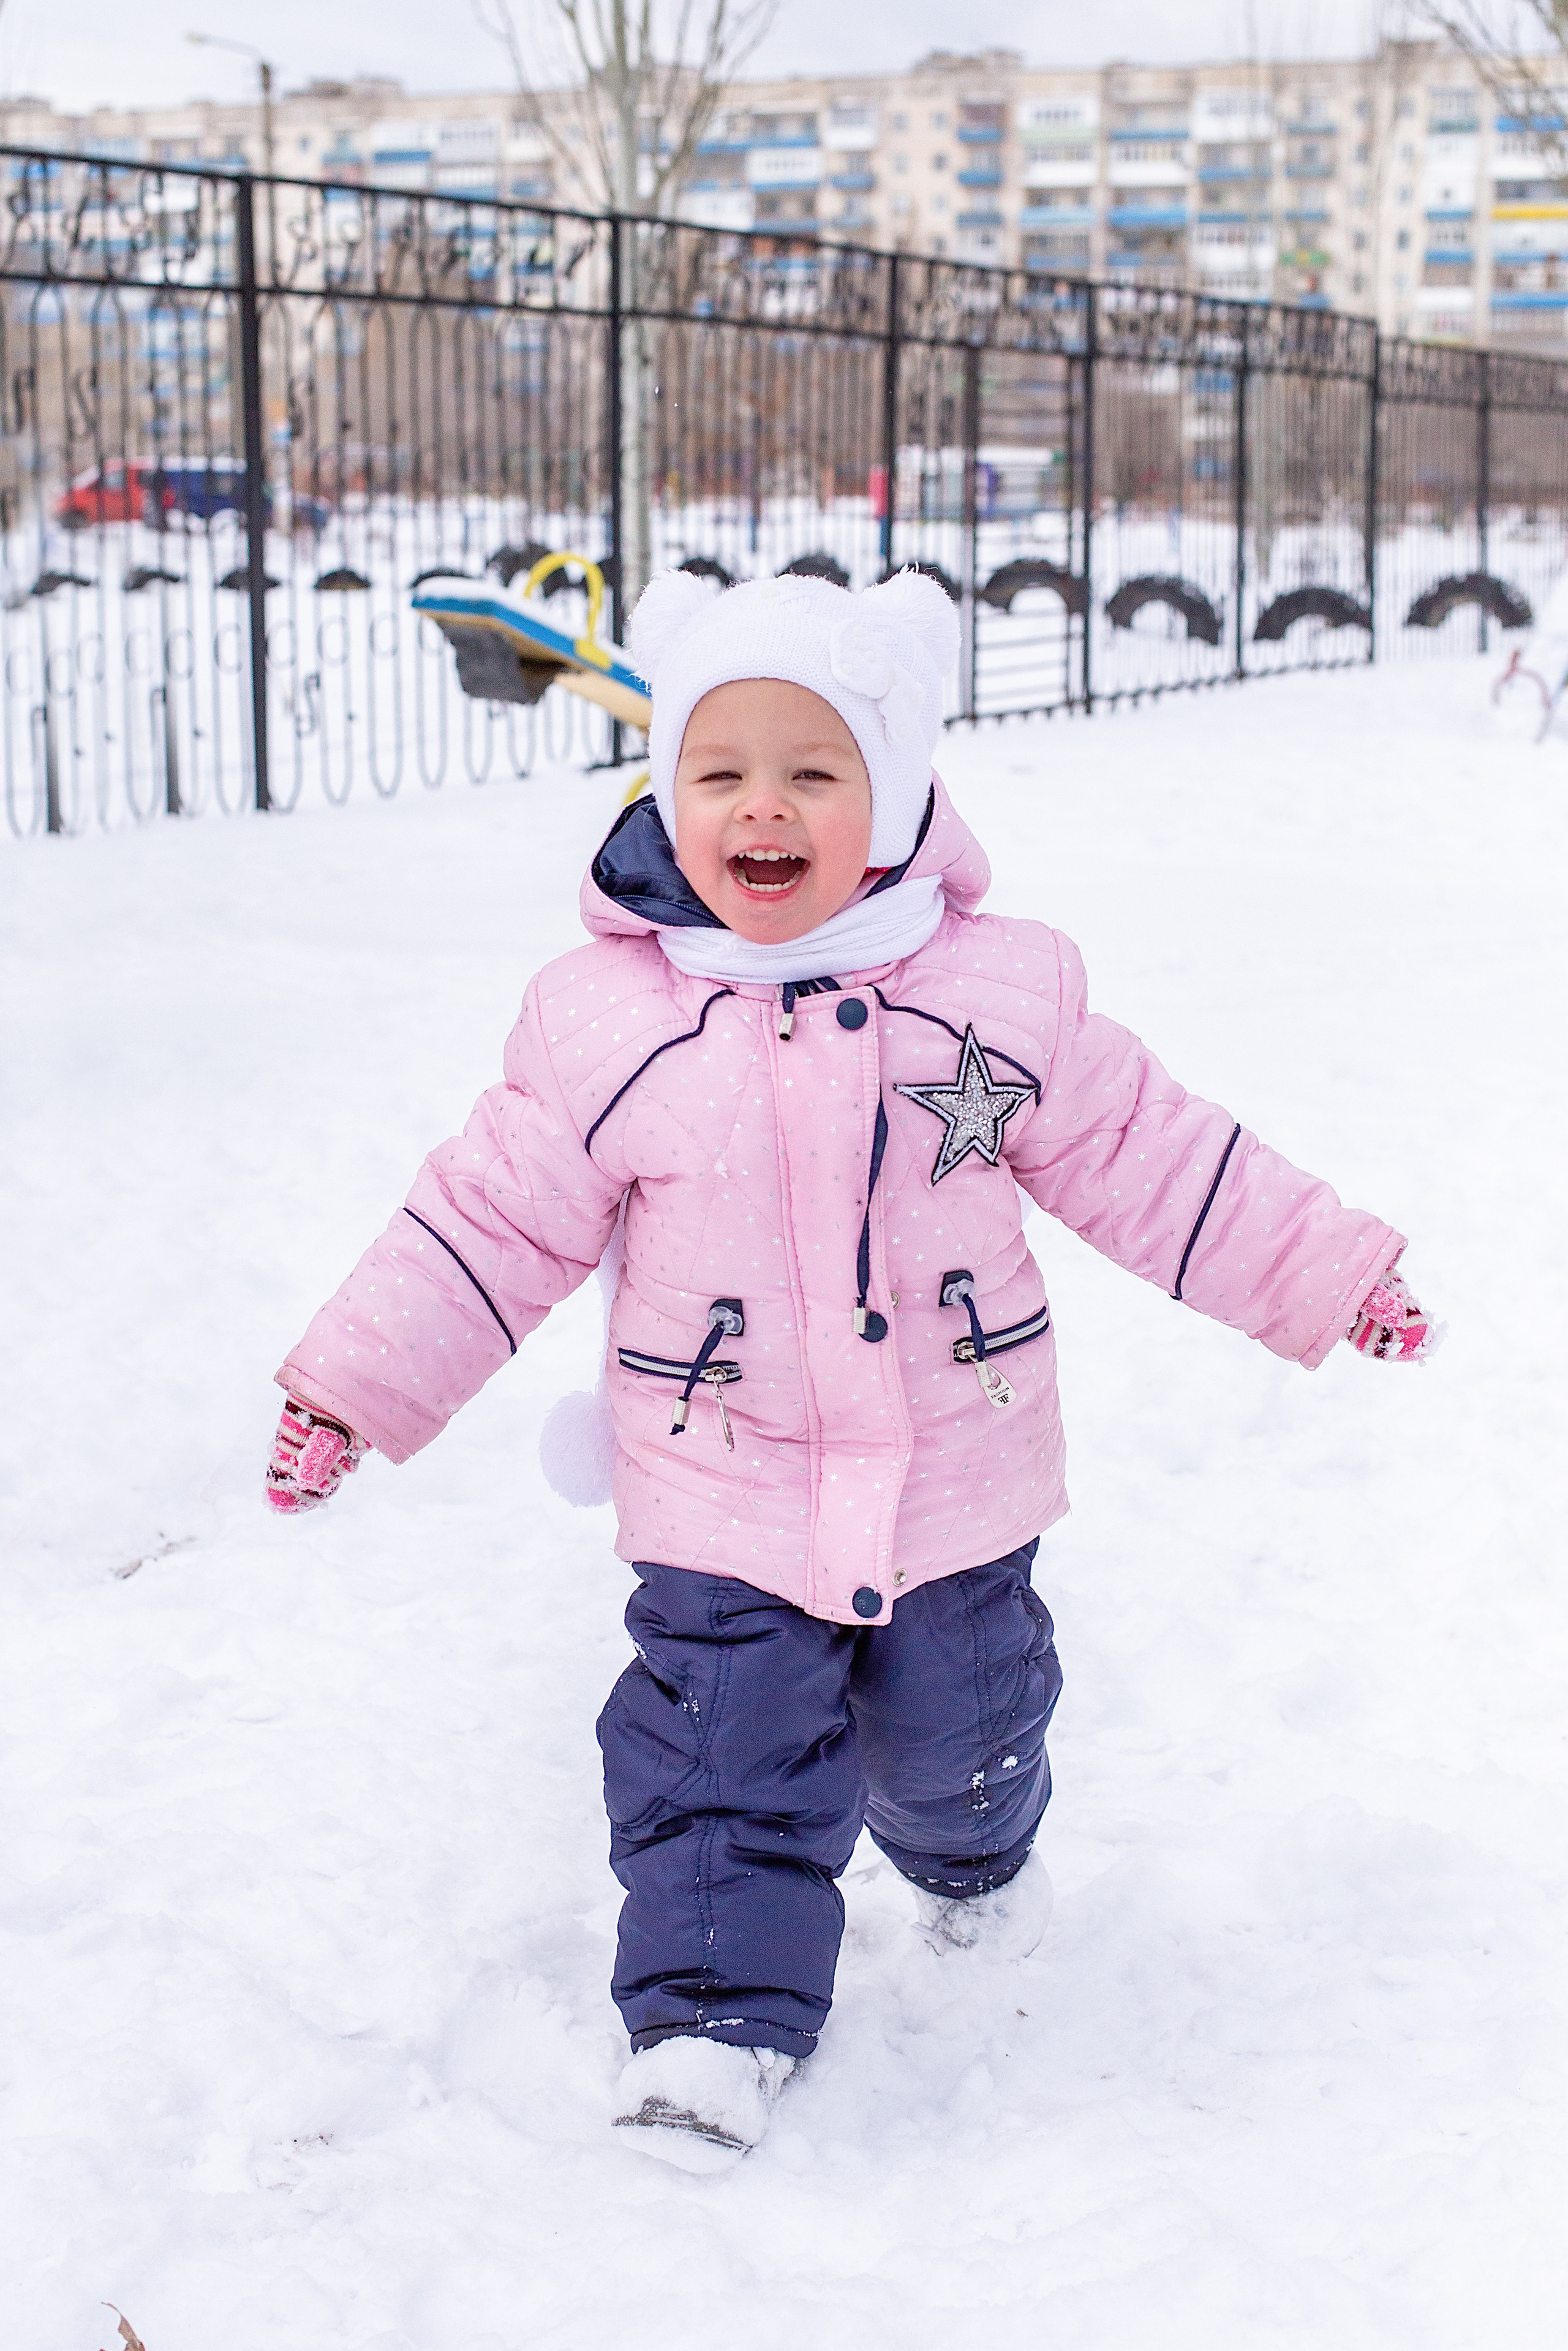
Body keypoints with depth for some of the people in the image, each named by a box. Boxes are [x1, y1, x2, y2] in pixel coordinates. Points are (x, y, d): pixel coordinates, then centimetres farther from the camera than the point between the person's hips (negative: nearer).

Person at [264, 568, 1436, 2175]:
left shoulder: (999, 987, -8)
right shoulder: (603, 1018, -11)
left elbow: (1144, 1155, 2)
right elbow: (494, 1217, -4)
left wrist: (1328, 1269, 4)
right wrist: (354, 1387, -6)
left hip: (953, 1477, 2)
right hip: (719, 1498, -1)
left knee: (961, 1721, 19)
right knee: (721, 1754, -2)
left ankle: (971, 1853, 52)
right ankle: (716, 2010, 16)